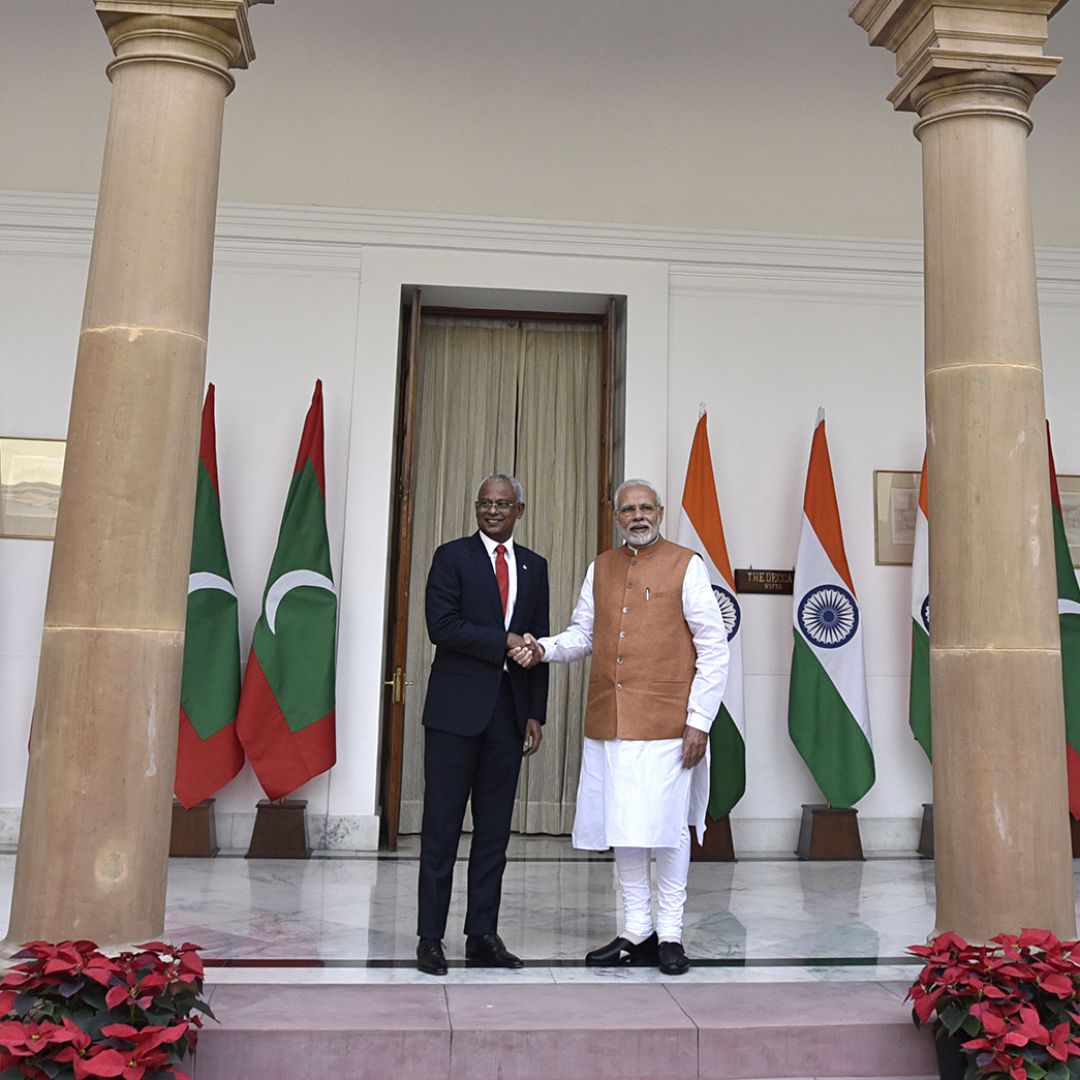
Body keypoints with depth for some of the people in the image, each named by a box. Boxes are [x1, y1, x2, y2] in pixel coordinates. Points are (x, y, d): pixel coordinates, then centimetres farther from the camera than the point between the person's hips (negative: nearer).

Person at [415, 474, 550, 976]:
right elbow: (441, 626, -11)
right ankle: (430, 938, 9)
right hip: (457, 708, -4)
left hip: (509, 710, 4)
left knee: (494, 830, 9)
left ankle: (482, 937, 18)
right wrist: (503, 641, -14)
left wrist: (535, 714, 7)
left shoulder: (534, 567, 13)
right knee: (442, 826, 1)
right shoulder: (452, 556, 1)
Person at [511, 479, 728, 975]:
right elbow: (582, 634, 19)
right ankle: (636, 931, 23)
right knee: (621, 828, 10)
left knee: (666, 827, 1)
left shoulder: (685, 565, -2)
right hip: (608, 724, 5)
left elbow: (714, 649, -4)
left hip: (665, 725, -5)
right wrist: (543, 648, -3)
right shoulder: (600, 569, 13)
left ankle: (670, 934, 16)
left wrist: (699, 720, -9)